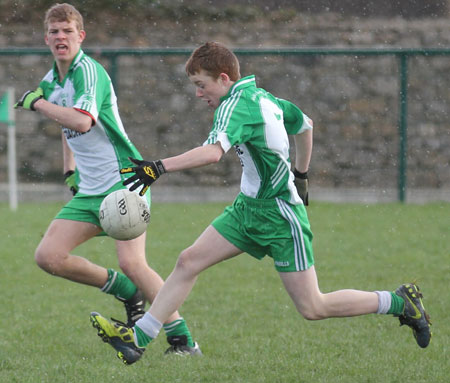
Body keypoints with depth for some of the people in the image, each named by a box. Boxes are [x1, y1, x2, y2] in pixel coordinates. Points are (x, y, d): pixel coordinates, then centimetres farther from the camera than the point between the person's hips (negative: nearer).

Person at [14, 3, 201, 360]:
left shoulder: (89, 71, -14)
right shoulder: (50, 82, 13)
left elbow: (81, 121, -31)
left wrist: (38, 103, -19)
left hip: (123, 180, -9)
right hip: (89, 191, 9)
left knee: (131, 262, -21)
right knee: (48, 256, -3)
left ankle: (183, 340, -13)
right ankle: (127, 293, 14)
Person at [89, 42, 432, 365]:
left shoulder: (237, 105, -20)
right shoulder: (261, 96, 8)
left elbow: (213, 152, -38)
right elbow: (304, 124, 24)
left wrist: (160, 167, -42)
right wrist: (300, 174, 34)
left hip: (279, 213, -10)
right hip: (249, 206, 10)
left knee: (313, 308, -5)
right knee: (189, 261, 0)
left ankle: (400, 302, 9)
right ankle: (138, 338, 0)